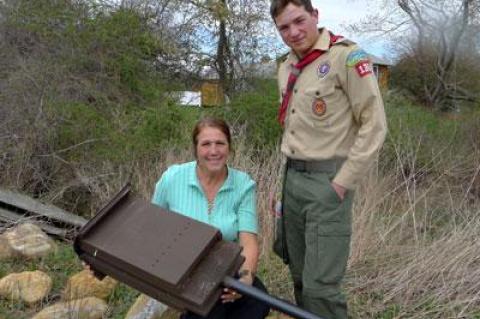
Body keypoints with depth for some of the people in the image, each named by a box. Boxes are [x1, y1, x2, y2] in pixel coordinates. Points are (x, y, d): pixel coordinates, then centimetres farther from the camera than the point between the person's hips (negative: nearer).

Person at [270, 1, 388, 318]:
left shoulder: (346, 55, -12)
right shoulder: (287, 67, 12)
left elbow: (374, 125, -14)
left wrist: (343, 182, -15)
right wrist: (290, 169, 15)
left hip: (327, 180, -7)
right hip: (292, 178, 8)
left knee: (320, 285, -5)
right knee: (300, 276, 16)